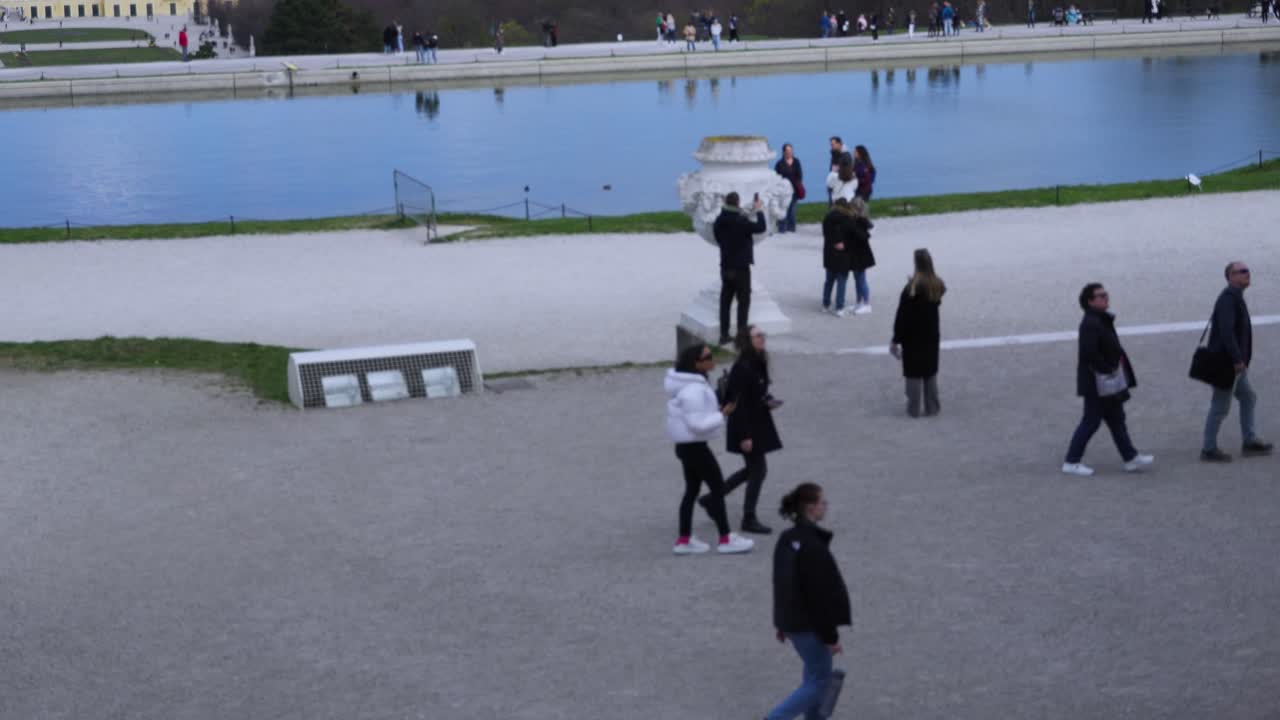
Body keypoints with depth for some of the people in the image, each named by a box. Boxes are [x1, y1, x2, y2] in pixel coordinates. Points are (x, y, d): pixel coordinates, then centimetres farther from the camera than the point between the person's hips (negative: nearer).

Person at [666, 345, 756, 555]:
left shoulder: (692, 384, 6)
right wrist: (722, 415, -21)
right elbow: (698, 424, -28)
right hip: (694, 445, -10)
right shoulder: (693, 391, -27)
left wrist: (717, 409, 6)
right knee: (718, 487, 0)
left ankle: (684, 540, 21)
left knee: (692, 489, 16)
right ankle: (725, 539, 8)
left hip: (686, 444, 10)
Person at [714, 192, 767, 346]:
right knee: (743, 300, 1)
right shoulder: (741, 222, -19)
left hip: (726, 267, 6)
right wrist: (759, 211, 1)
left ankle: (724, 335, 9)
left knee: (725, 300, 9)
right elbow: (761, 228, -14)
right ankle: (742, 333, -1)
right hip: (741, 267, -6)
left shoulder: (719, 222, 2)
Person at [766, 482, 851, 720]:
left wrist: (780, 623, 21)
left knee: (815, 675, 20)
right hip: (810, 626, -9)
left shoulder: (786, 539, 5)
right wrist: (831, 637, -16)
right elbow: (820, 595, -22)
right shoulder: (814, 546, -23)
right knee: (819, 680, 3)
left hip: (791, 620, 9)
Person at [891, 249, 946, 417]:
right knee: (931, 372, 14)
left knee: (914, 374, 4)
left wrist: (896, 340, -10)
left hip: (913, 337, -5)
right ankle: (932, 407, 19)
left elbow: (902, 316, -17)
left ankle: (914, 409, 10)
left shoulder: (911, 288, -20)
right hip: (932, 335, 5)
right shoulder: (937, 285, -4)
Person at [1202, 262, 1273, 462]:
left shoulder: (1236, 298, 13)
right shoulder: (1227, 299, -19)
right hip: (1226, 363, -10)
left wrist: (1241, 360, 16)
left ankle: (1250, 442, 23)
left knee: (1248, 398, 16)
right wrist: (1238, 360, -26)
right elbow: (1226, 331, -28)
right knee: (1220, 407, -2)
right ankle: (1209, 450, 5)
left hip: (1236, 363, 10)